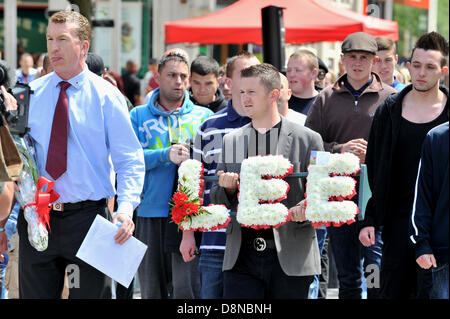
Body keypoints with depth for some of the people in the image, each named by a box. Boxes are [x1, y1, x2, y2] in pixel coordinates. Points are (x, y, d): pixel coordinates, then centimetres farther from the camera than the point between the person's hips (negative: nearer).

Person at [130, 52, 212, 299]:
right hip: (150, 212, 1)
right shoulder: (139, 116, 9)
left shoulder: (204, 117, 10)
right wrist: (166, 155, -17)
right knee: (152, 289, 8)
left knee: (187, 286, -11)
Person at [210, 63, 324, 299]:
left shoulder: (308, 139, 2)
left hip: (290, 259, -2)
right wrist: (227, 188, -6)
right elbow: (216, 201, 16)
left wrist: (305, 211, -18)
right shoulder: (231, 140, 13)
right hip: (241, 258, 2)